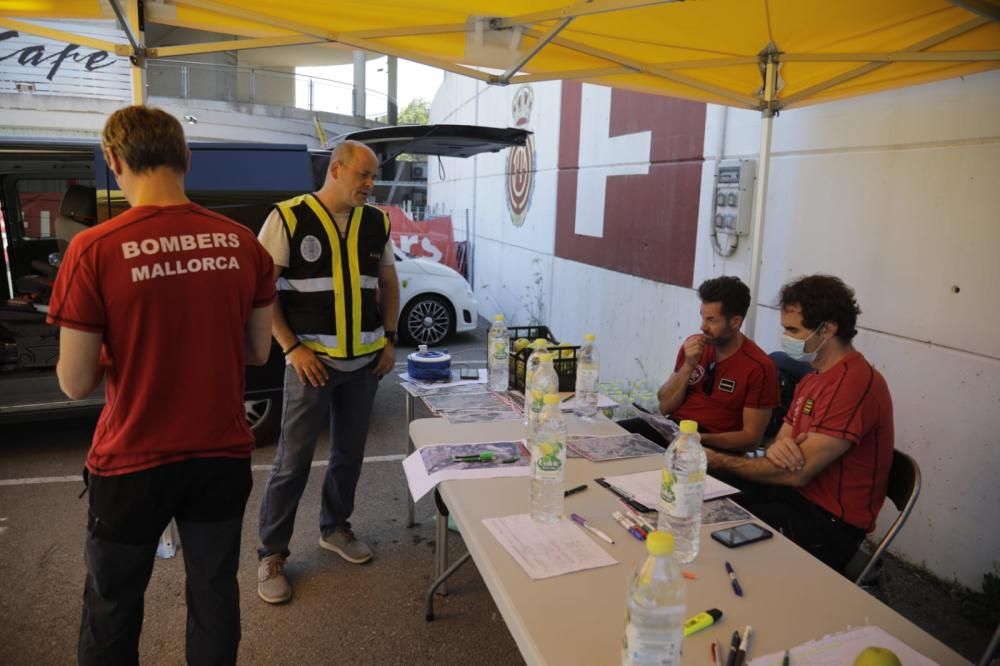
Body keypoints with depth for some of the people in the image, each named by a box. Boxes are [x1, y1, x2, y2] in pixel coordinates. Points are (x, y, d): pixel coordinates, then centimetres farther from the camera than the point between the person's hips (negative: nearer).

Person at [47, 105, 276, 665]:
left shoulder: (94, 250, -16)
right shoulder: (243, 244, -6)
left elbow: (76, 383, -10)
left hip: (133, 462, -2)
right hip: (223, 454, 3)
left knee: (113, 609, 21)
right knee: (215, 594, 21)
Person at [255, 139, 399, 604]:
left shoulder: (376, 223, 6)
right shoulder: (288, 218, -9)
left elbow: (388, 282, 16)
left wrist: (390, 340, 7)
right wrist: (293, 348, -13)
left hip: (365, 361, 5)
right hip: (312, 360, -5)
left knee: (349, 453, 16)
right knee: (293, 460, 2)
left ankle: (334, 528, 36)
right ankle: (272, 553, 18)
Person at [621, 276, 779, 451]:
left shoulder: (758, 367, -9)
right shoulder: (693, 345, 5)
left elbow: (751, 437, -8)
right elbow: (664, 407, 4)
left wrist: (700, 439, -22)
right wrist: (688, 366, -9)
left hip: (715, 446, -4)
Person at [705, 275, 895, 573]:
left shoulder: (856, 382, -21)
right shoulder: (812, 379, 13)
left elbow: (797, 473, -24)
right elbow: (783, 441, 9)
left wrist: (718, 460, -16)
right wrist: (777, 447, -17)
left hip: (828, 524, -8)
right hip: (794, 495, 9)